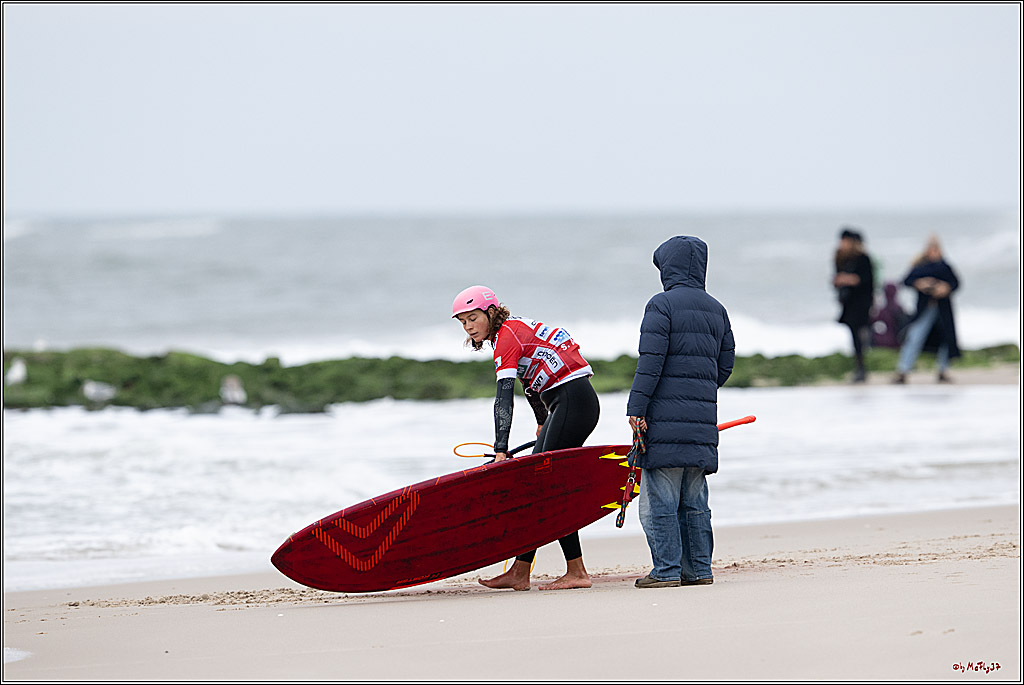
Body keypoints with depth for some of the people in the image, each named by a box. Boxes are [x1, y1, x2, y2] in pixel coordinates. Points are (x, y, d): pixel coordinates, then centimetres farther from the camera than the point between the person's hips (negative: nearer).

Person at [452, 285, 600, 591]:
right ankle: (519, 573, 10)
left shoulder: (507, 336, -15)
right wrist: (543, 423, 42)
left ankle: (577, 572, -8)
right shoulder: (512, 331, 15)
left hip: (572, 400, -10)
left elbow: (504, 396, -25)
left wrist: (501, 450, -32)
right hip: (565, 404, 10)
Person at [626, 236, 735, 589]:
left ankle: (667, 569, -5)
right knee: (694, 500, 12)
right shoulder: (716, 310, 14)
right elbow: (726, 364, 16)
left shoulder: (662, 305, -7)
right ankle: (698, 569, 13)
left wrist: (636, 408, -12)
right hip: (703, 420, 7)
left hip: (665, 418, -7)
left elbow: (651, 361, -13)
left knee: (659, 499, -3)